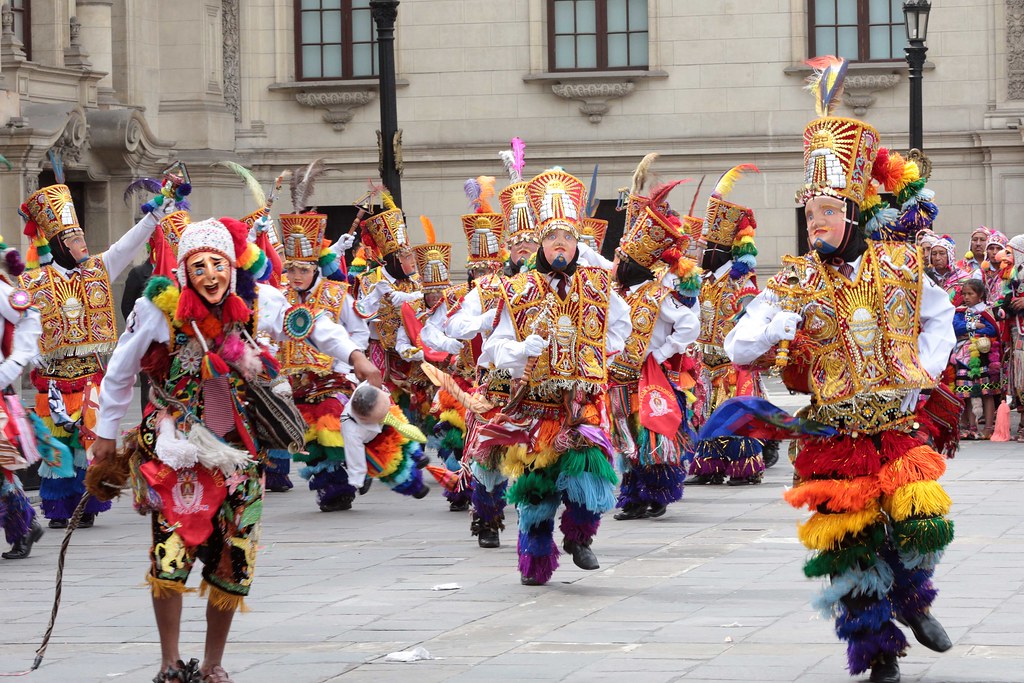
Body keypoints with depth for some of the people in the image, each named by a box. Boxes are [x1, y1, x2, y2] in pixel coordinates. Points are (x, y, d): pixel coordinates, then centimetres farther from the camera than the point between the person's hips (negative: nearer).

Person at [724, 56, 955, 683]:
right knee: (851, 548, -2)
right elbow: (737, 349, -9)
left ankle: (911, 599, 20)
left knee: (923, 522, -13)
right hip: (835, 437, -1)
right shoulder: (796, 282, -3)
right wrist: (783, 317, -23)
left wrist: (926, 368, 6)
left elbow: (940, 314, 20)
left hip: (900, 427, 1)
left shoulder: (898, 267, 2)